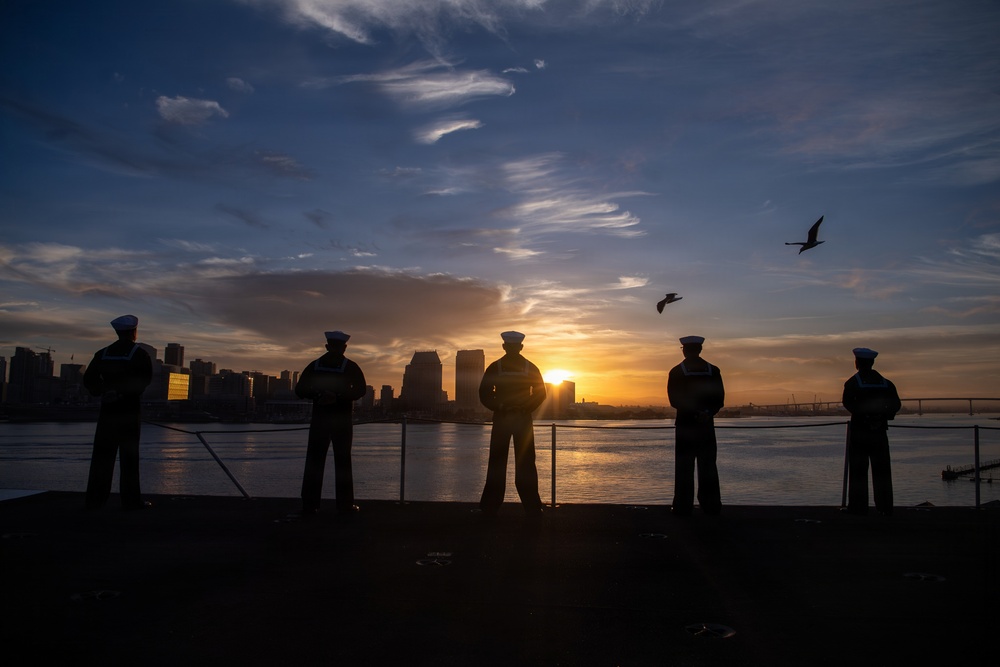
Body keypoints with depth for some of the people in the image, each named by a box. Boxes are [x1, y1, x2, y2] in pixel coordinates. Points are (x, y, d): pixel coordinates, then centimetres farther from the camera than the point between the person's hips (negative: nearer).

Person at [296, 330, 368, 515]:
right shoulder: (350, 367, -1)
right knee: (342, 462, 3)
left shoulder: (314, 365, 6)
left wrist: (319, 395, -7)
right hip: (342, 420, -2)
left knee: (314, 461, 4)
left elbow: (300, 390, -1)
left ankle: (309, 505, 3)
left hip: (319, 419, 2)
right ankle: (344, 504, 4)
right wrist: (338, 397, -14)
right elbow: (361, 389, -13)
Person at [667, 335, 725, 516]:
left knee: (684, 466, 1)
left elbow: (674, 401, -10)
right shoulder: (713, 370, 3)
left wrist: (694, 413, -10)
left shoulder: (676, 372, -5)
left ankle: (683, 506, 0)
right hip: (707, 425, 3)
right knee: (708, 465, 9)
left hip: (685, 424, -2)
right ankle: (711, 505, 11)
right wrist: (706, 413, -13)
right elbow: (719, 400, -2)